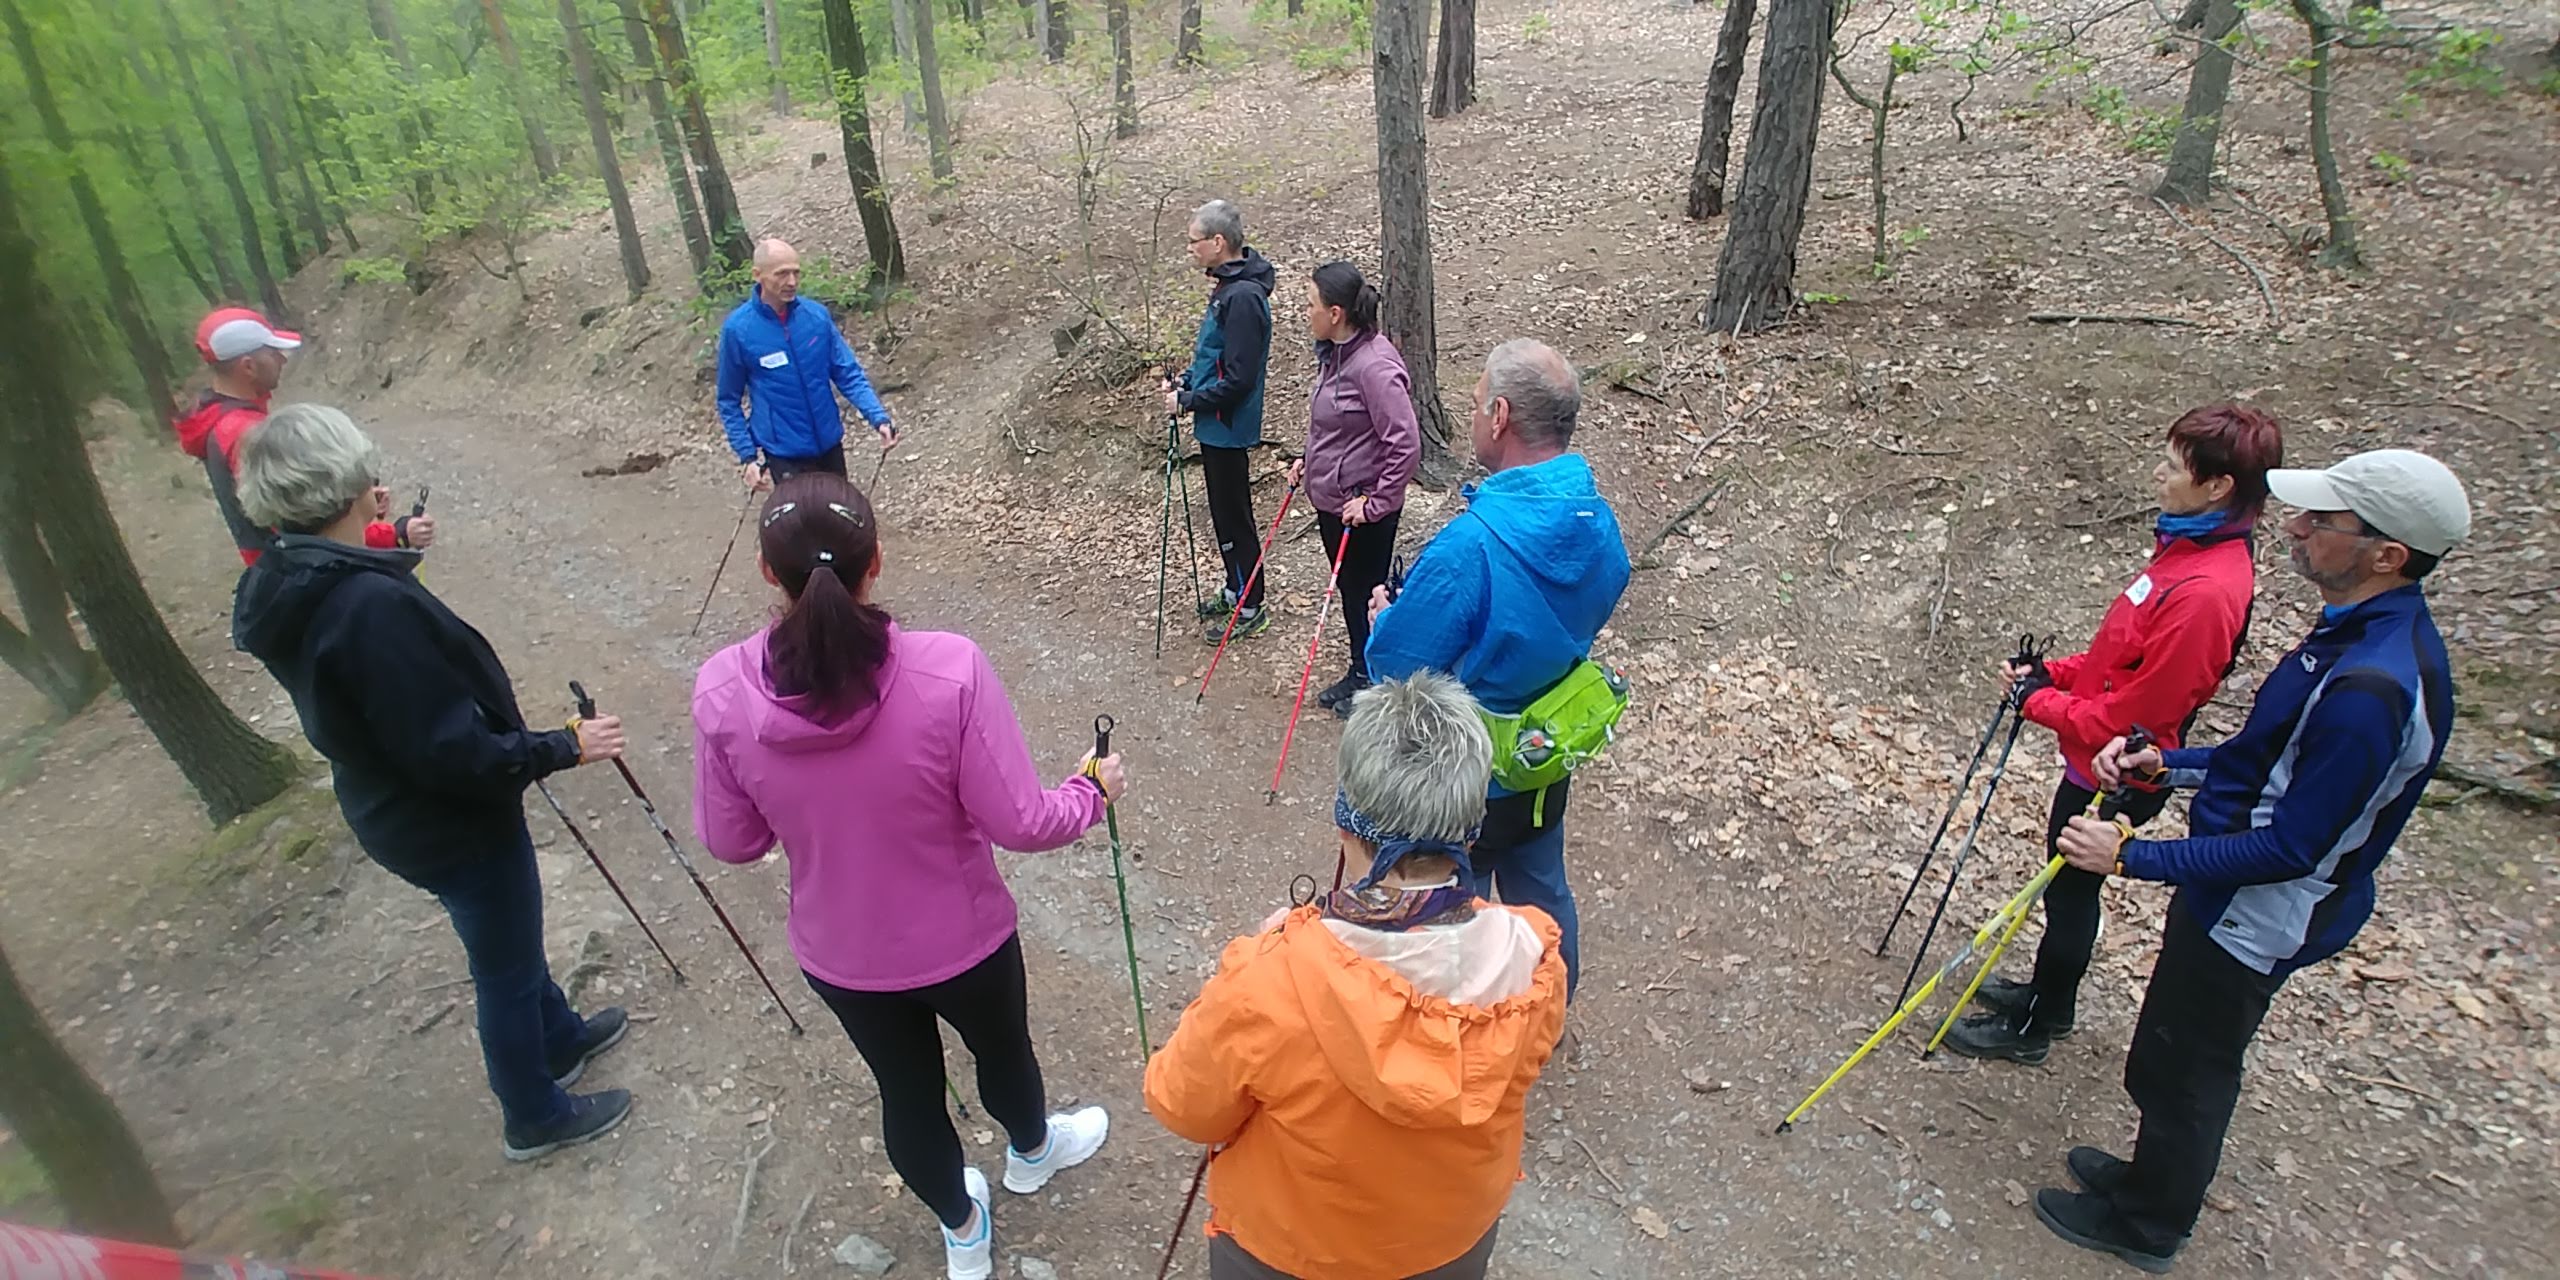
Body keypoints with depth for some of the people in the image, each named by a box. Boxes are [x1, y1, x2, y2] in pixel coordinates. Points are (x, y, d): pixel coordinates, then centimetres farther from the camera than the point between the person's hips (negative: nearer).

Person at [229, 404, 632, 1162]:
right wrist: (563, 747, -21)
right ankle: (538, 1117, 36)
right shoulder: (374, 606, -36)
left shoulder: (280, 589, -4)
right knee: (505, 969, 13)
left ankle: (560, 1040, 54)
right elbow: (452, 751, -32)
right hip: (455, 823, -9)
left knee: (510, 939, 30)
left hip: (395, 810, 9)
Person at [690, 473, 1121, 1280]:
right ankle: (1032, 1153, 64)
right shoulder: (948, 669, -30)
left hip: (839, 954, 2)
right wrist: (1092, 793, -2)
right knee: (1002, 1050, 31)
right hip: (963, 940, -2)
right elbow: (1020, 824, -23)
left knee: (906, 1090, 28)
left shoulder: (723, 691, -21)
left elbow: (730, 842, -7)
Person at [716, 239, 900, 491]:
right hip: (784, 452, -3)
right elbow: (730, 401, -4)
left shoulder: (817, 314, -5)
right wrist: (747, 456, -9)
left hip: (828, 442, 3)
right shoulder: (738, 329, -12)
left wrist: (879, 418, -16)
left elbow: (849, 373, -2)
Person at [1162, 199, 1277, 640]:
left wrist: (1187, 401, -16)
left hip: (1227, 429, -10)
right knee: (1223, 513, 20)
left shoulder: (1243, 296, -23)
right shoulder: (1227, 286, 8)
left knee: (1234, 518, 2)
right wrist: (1185, 381, 6)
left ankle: (1250, 608, 15)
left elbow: (1238, 378, -25)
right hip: (1215, 426, 10)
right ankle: (1236, 591, 34)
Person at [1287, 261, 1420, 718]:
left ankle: (1372, 684, 29)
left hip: (1363, 510, -9)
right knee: (1347, 590, 21)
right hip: (1330, 498, 9)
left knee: (1366, 594, 9)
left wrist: (1376, 503, -23)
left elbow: (1406, 445, -27)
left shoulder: (1374, 365, -26)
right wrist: (1308, 461, 11)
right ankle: (1359, 673, 40)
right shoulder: (1335, 353, 4)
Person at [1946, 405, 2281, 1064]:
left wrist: (2040, 702, -12)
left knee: (2069, 891, 9)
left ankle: (2032, 1027, 29)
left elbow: (2129, 716, -25)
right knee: (2067, 886, 23)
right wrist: (2053, 673, 2)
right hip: (2098, 760, 9)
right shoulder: (2192, 547, 0)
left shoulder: (2204, 594, -31)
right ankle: (2049, 995, 44)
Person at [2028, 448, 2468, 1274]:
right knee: (2185, 1064, 27)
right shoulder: (2372, 631, -1)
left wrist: (2129, 857, -24)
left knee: (2180, 1073, 13)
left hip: (2253, 921, -9)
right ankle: (2154, 1176, 50)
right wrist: (2167, 762, 1)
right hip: (2235, 898, 9)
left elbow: (2289, 849, -28)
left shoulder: (2370, 691, -33)